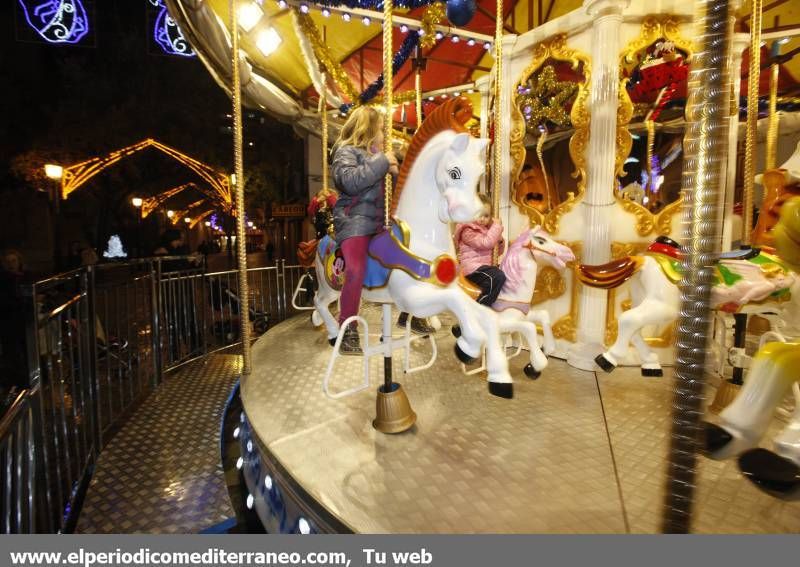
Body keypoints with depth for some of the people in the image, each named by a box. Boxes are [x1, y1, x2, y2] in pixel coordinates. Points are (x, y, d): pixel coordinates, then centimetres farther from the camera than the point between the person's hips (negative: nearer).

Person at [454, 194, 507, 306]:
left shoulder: (487, 229, 18)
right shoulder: (468, 231, -10)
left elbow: (498, 252, 25)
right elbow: (486, 243, -25)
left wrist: (500, 240, 4)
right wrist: (497, 226, -14)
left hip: (484, 265, 10)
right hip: (472, 267, -10)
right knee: (498, 277, -29)